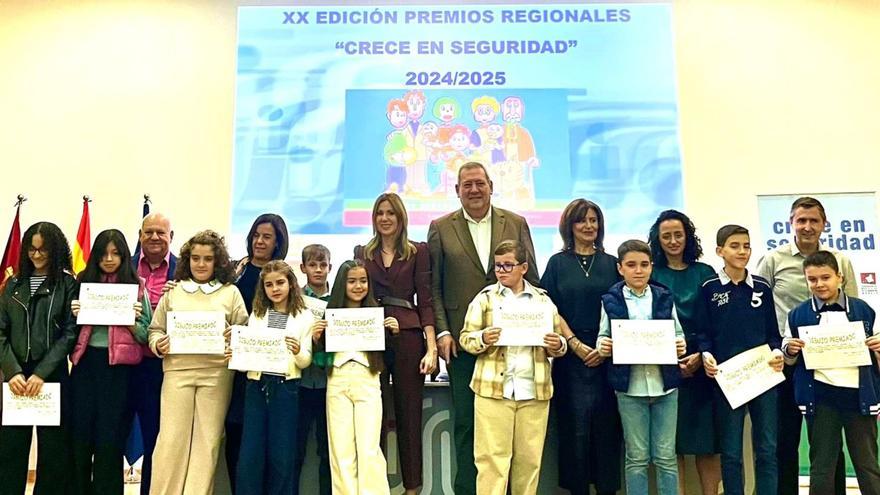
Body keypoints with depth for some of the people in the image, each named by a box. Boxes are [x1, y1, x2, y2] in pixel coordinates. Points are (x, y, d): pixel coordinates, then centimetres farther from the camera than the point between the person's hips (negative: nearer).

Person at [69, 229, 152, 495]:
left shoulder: (136, 287, 1)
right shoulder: (83, 282, 8)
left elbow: (146, 335, 2)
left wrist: (131, 321, -16)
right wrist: (74, 315, -5)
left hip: (117, 367, -2)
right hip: (85, 364, 2)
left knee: (109, 437, 3)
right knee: (79, 433, 5)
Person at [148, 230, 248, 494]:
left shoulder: (231, 292, 9)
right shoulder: (173, 292, 11)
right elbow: (155, 330, 14)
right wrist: (158, 345, -7)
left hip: (216, 373, 0)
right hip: (177, 371, 0)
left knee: (207, 440, 3)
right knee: (171, 439, 1)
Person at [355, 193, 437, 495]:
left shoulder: (418, 252, 6)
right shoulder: (362, 253, 13)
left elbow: (425, 301, 1)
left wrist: (431, 347, -7)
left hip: (408, 337, -1)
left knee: (409, 413, 4)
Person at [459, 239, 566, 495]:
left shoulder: (543, 300, 10)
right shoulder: (485, 297, 4)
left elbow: (557, 343, 14)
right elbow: (465, 338, 2)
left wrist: (557, 345, -9)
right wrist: (483, 338, -18)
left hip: (535, 390, 2)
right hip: (493, 389, -2)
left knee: (529, 458, 9)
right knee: (492, 457, 0)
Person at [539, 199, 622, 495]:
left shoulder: (611, 263, 10)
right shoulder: (558, 263, 6)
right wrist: (577, 345, -10)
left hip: (607, 356, 1)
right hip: (571, 356, -1)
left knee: (607, 425, 2)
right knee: (576, 425, 0)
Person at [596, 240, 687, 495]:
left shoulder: (664, 297, 5)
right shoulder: (611, 300, 1)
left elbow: (679, 333, 10)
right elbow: (603, 336, 5)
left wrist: (680, 345, -11)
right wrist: (603, 346, -16)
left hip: (665, 385, 1)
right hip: (630, 387, -1)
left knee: (666, 455, 7)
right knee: (636, 457, 7)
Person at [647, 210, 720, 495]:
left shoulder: (705, 273, 8)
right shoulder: (651, 275, 4)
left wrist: (701, 356, -8)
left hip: (701, 366, 1)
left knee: (706, 438, 2)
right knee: (670, 439, 1)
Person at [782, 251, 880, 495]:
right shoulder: (797, 315, 3)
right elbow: (789, 360, 10)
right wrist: (790, 350, -11)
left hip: (859, 395, 1)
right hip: (820, 398, 0)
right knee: (821, 468, 7)